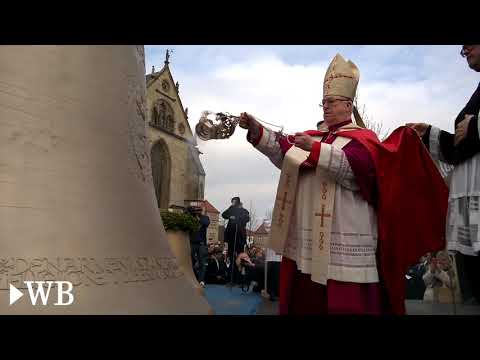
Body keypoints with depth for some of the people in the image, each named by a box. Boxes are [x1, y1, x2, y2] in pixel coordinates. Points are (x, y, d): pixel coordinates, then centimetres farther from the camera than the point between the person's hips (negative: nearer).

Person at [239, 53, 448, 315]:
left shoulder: (362, 138, 4)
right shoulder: (313, 137, 20)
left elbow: (356, 166, -16)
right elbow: (283, 151, 7)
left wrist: (315, 148, -22)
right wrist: (256, 130, -6)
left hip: (345, 240, -6)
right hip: (307, 239, 6)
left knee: (346, 303, -3)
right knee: (305, 300, 9)